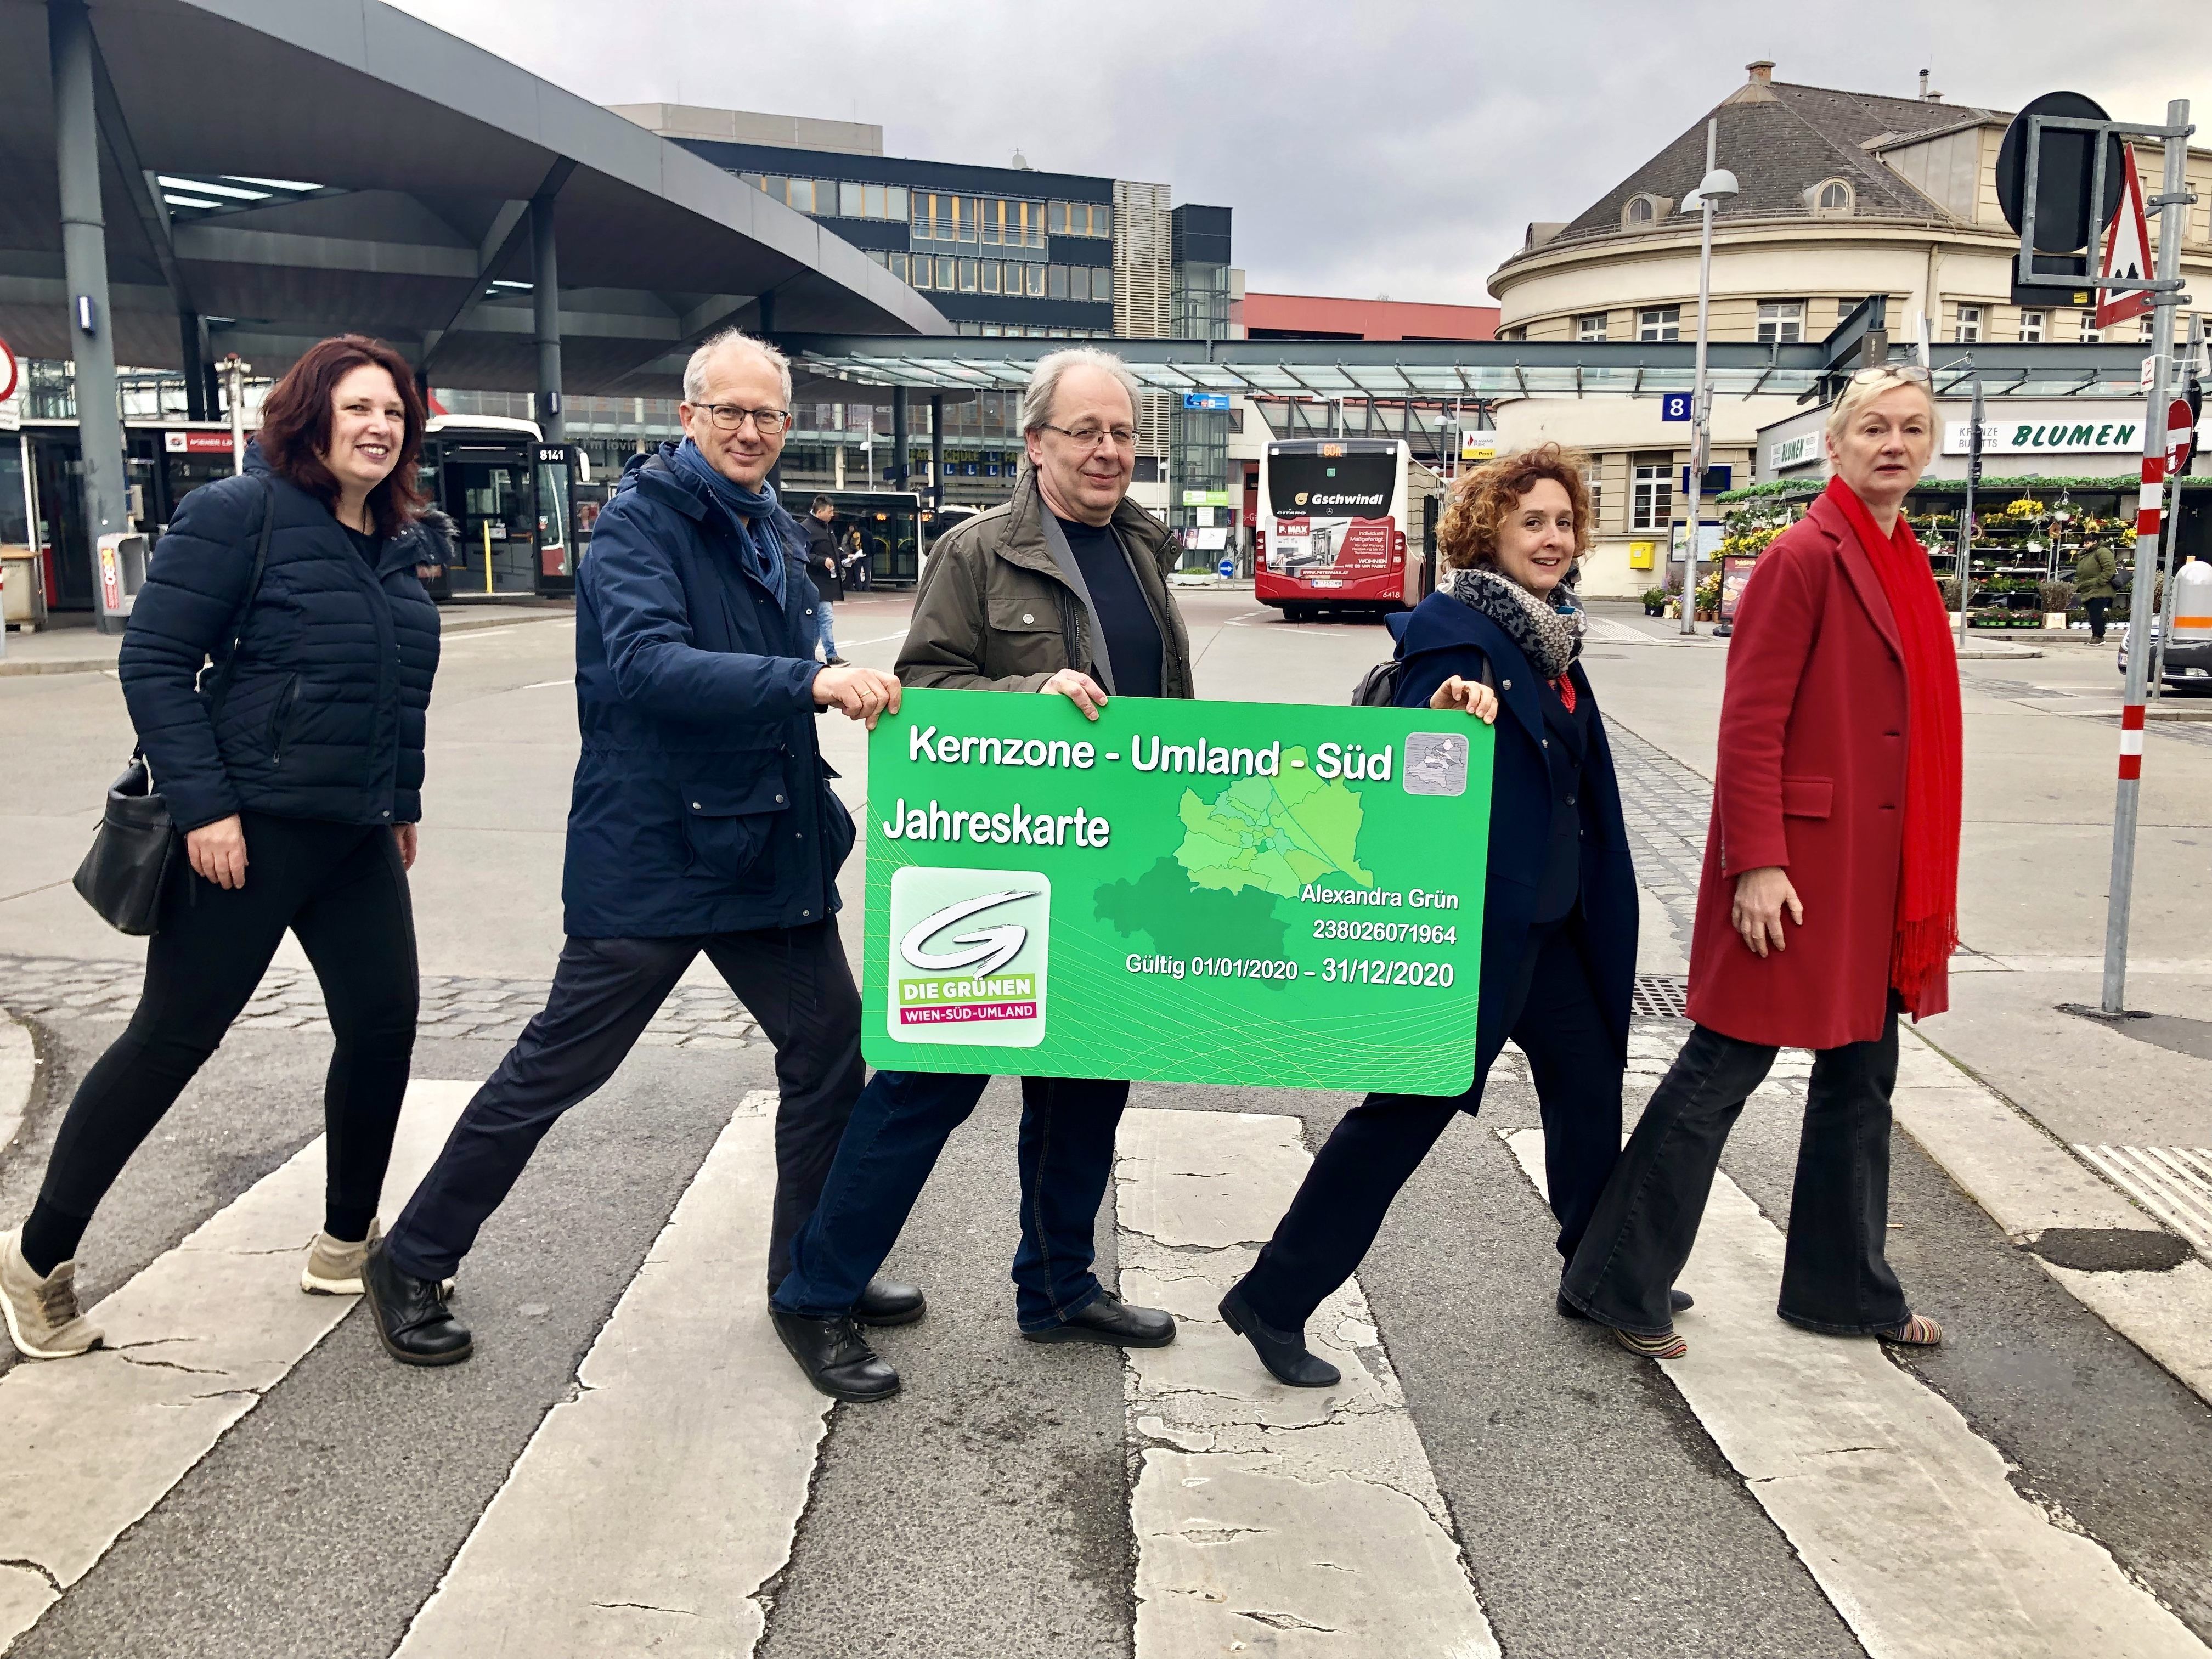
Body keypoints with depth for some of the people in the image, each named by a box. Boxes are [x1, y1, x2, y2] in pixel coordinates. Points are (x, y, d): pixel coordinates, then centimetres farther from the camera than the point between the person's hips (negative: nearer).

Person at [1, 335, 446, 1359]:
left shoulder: (396, 543, 11)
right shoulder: (240, 514, -11)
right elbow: (153, 661, -13)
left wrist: (403, 802, 20)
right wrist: (202, 805, -19)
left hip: (356, 839, 7)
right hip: (248, 832, -7)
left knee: (383, 1024, 5)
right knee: (170, 1041, 1)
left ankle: (345, 1246, 25)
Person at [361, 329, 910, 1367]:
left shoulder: (775, 534, 14)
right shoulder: (640, 523, -11)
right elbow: (649, 663, -29)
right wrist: (810, 682, -40)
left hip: (766, 846, 8)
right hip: (651, 853, -7)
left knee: (829, 1048, 10)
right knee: (557, 1067, 1)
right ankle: (410, 1265, 20)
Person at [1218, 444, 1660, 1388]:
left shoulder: (1551, 637, 11)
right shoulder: (1452, 634, -15)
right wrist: (1445, 714, -43)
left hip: (1552, 918, 9)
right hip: (1474, 918, -9)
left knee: (1589, 1079, 19)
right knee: (1412, 1107, -6)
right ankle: (1273, 1303, 3)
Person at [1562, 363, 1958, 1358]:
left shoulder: (1904, 565, 14)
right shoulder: (1804, 557, -12)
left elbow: (1912, 726, 17)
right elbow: (1750, 722, -17)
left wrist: (1927, 883, 16)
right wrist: (1756, 864, -21)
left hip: (1883, 877, 9)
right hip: (1800, 870, -9)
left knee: (1862, 1075, 16)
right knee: (1722, 1071, -2)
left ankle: (1843, 1289, 31)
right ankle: (1616, 1284, 10)